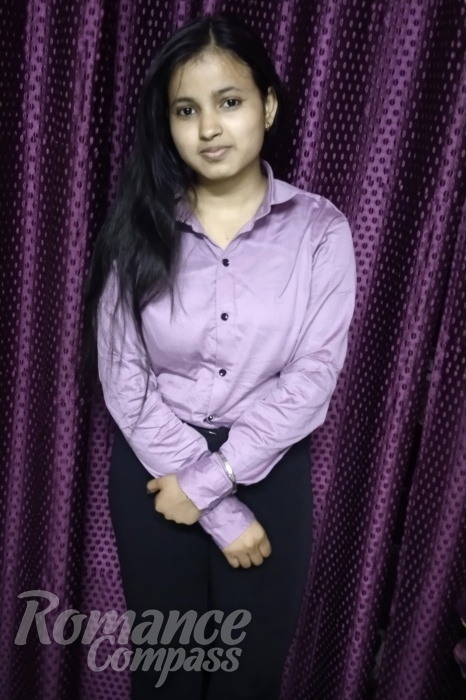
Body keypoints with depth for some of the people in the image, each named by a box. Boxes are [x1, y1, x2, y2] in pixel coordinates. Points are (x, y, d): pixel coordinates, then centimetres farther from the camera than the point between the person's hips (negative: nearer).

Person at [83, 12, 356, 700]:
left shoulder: (320, 230, -8)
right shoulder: (139, 229, -7)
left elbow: (312, 378, -12)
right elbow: (124, 381, -10)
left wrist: (209, 480, -14)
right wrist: (222, 513, -12)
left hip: (269, 471, 0)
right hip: (153, 471, 1)